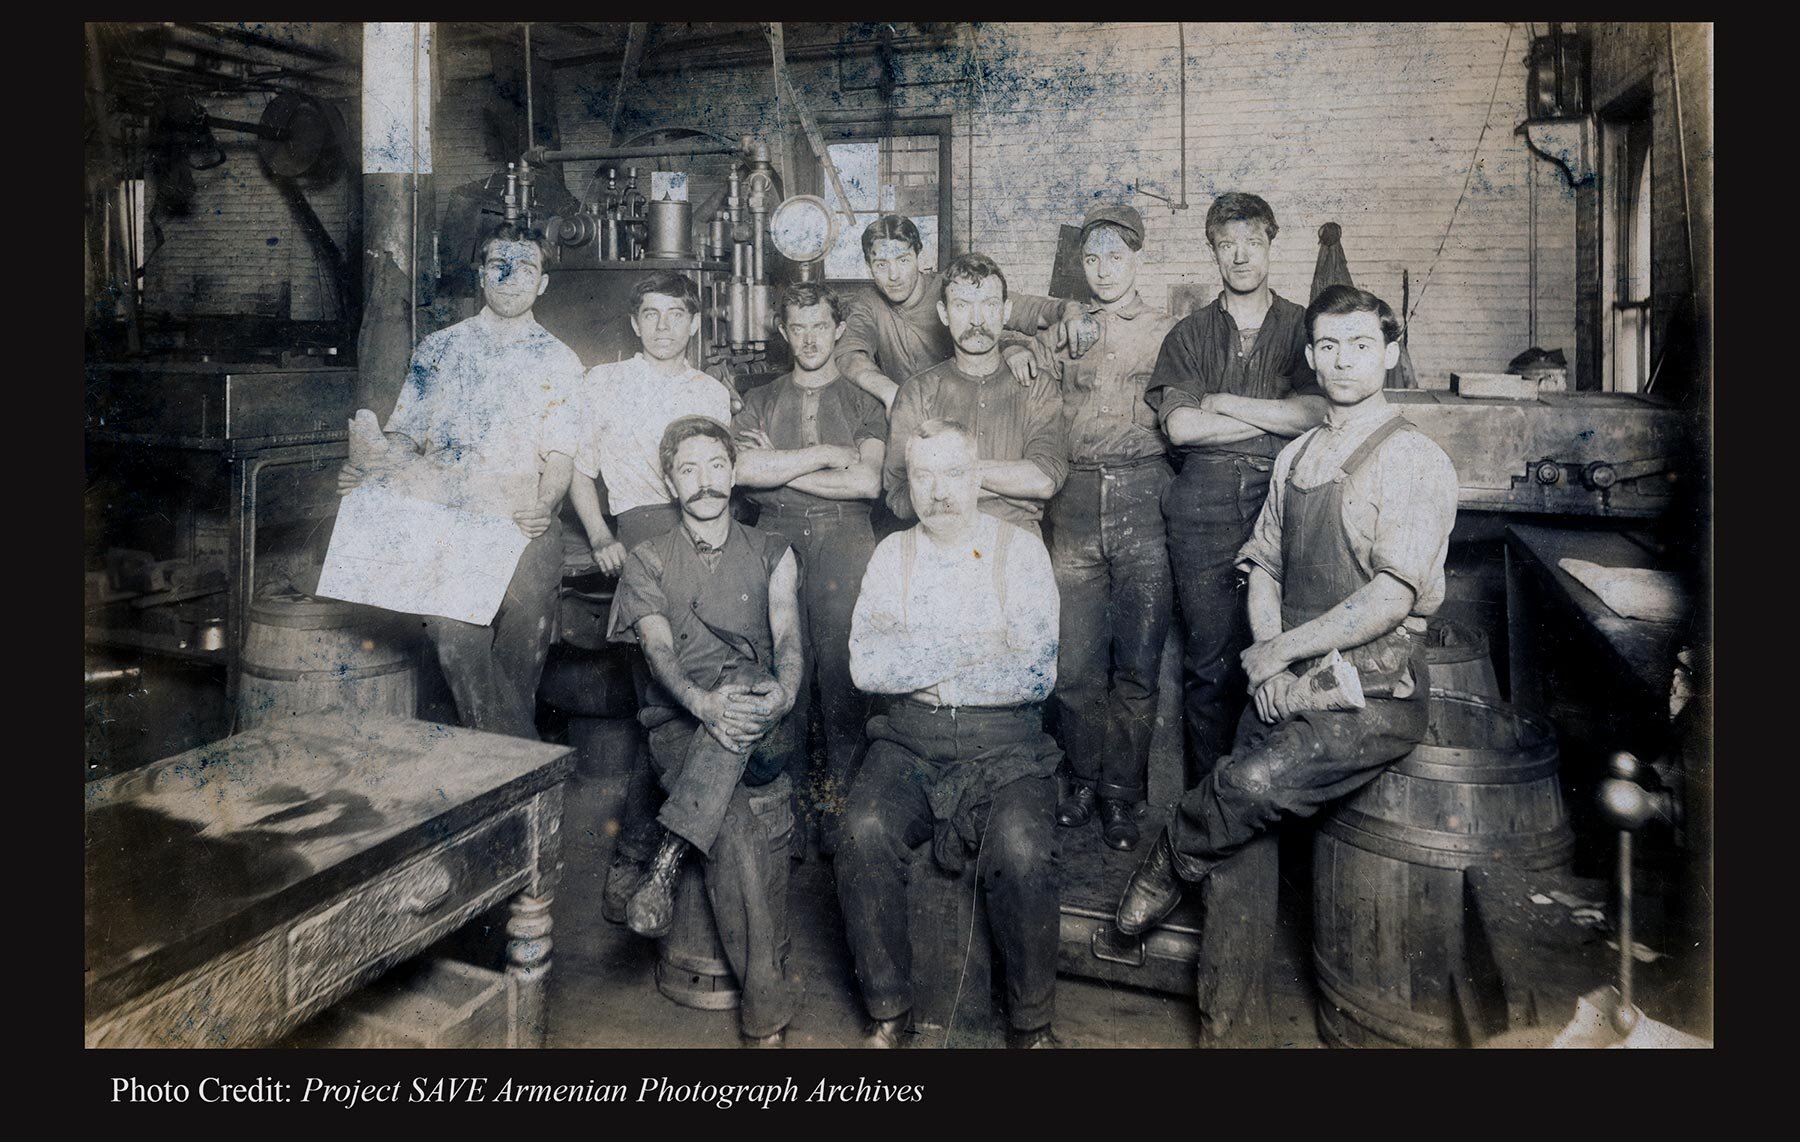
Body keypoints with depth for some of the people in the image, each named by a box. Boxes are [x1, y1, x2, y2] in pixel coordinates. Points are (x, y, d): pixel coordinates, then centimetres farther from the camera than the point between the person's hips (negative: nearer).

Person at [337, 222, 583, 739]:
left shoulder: (559, 362, 11)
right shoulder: (437, 349, 16)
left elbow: (559, 453, 1)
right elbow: (404, 434, 15)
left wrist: (544, 506, -18)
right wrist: (366, 472, -5)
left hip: (525, 528, -1)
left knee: (519, 660, -1)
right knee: (455, 636, -18)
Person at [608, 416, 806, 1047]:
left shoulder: (771, 551, 17)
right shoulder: (647, 561, 14)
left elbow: (788, 636, 0)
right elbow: (659, 650, -3)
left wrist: (783, 691, -25)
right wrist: (703, 702, -27)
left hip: (760, 733, 1)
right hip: (680, 724, 0)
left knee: (744, 677, -38)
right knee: (734, 827, -33)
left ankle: (665, 861, -36)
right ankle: (765, 1010, -31)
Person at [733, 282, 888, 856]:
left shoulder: (865, 405, 15)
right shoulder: (759, 401, 20)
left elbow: (866, 481, -3)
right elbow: (743, 469, -1)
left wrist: (780, 468, 1)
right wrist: (826, 453, -1)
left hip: (844, 540, -1)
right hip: (777, 537, 1)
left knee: (842, 672, -8)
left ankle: (839, 796, 0)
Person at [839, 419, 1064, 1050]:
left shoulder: (1021, 550, 4)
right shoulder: (893, 553, 11)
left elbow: (1036, 675, -8)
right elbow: (867, 664, -4)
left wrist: (918, 667, -5)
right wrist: (974, 648, -9)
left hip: (1003, 738, -2)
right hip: (910, 737, 2)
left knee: (1021, 847, -28)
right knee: (865, 833, -25)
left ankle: (1032, 1024, -4)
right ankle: (887, 1011, -4)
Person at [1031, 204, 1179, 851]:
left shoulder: (1167, 333, 10)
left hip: (1143, 497, -2)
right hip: (1075, 502, 2)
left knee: (1137, 662, 2)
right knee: (1074, 661, 2)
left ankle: (1123, 791, 16)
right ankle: (1084, 778, 21)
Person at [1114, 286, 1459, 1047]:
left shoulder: (1416, 461, -6)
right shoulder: (1294, 457, 15)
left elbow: (1394, 596, -14)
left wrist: (1282, 649, -12)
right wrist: (1270, 664, -1)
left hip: (1373, 691, -5)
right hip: (1288, 686, 6)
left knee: (1253, 784, -28)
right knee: (1240, 844, -3)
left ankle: (1168, 866, 4)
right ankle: (1229, 1029, 11)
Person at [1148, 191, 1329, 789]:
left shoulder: (1301, 327, 12)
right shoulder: (1189, 334, 13)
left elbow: (1311, 414, -4)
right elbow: (1179, 425, -2)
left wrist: (1222, 402, -2)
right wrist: (1273, 416, -2)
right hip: (1204, 504, 0)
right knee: (1209, 657, -1)